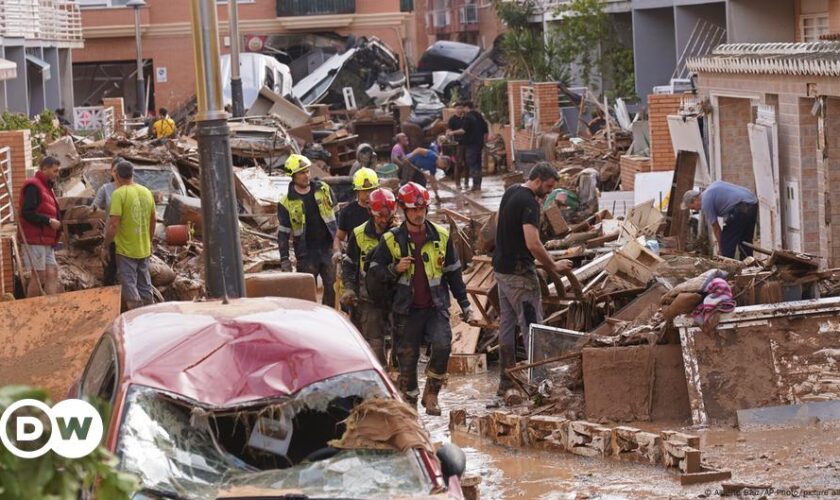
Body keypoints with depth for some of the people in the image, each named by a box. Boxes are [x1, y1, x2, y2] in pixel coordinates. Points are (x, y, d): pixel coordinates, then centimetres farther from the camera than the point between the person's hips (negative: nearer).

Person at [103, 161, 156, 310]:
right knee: (145, 287, 16)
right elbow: (153, 220, 13)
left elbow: (114, 224, -20)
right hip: (144, 249, 6)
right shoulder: (147, 192, 4)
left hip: (126, 249, -6)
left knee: (130, 289, -1)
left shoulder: (119, 194, -16)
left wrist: (105, 247, -11)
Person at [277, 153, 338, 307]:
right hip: (306, 253, -2)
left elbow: (336, 214, 13)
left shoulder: (323, 189, 3)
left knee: (333, 287, 1)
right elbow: (283, 233, -2)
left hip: (328, 248, 2)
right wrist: (284, 259, -7)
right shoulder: (287, 203, -6)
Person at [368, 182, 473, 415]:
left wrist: (464, 304, 11)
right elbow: (374, 271, 4)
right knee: (407, 357, 3)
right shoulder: (391, 240, 0)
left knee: (442, 345, -21)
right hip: (407, 309, 0)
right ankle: (409, 401, 19)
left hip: (436, 307, 0)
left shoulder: (441, 236, 5)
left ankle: (431, 393, -2)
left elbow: (453, 272, 12)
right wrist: (395, 269, -15)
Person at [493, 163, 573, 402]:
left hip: (502, 269, 10)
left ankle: (506, 383, 16)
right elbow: (533, 244, -27)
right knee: (532, 327, -6)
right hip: (519, 273, -10)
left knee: (507, 325, 12)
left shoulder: (511, 192, 11)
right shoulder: (529, 203, -19)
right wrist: (553, 265, -15)